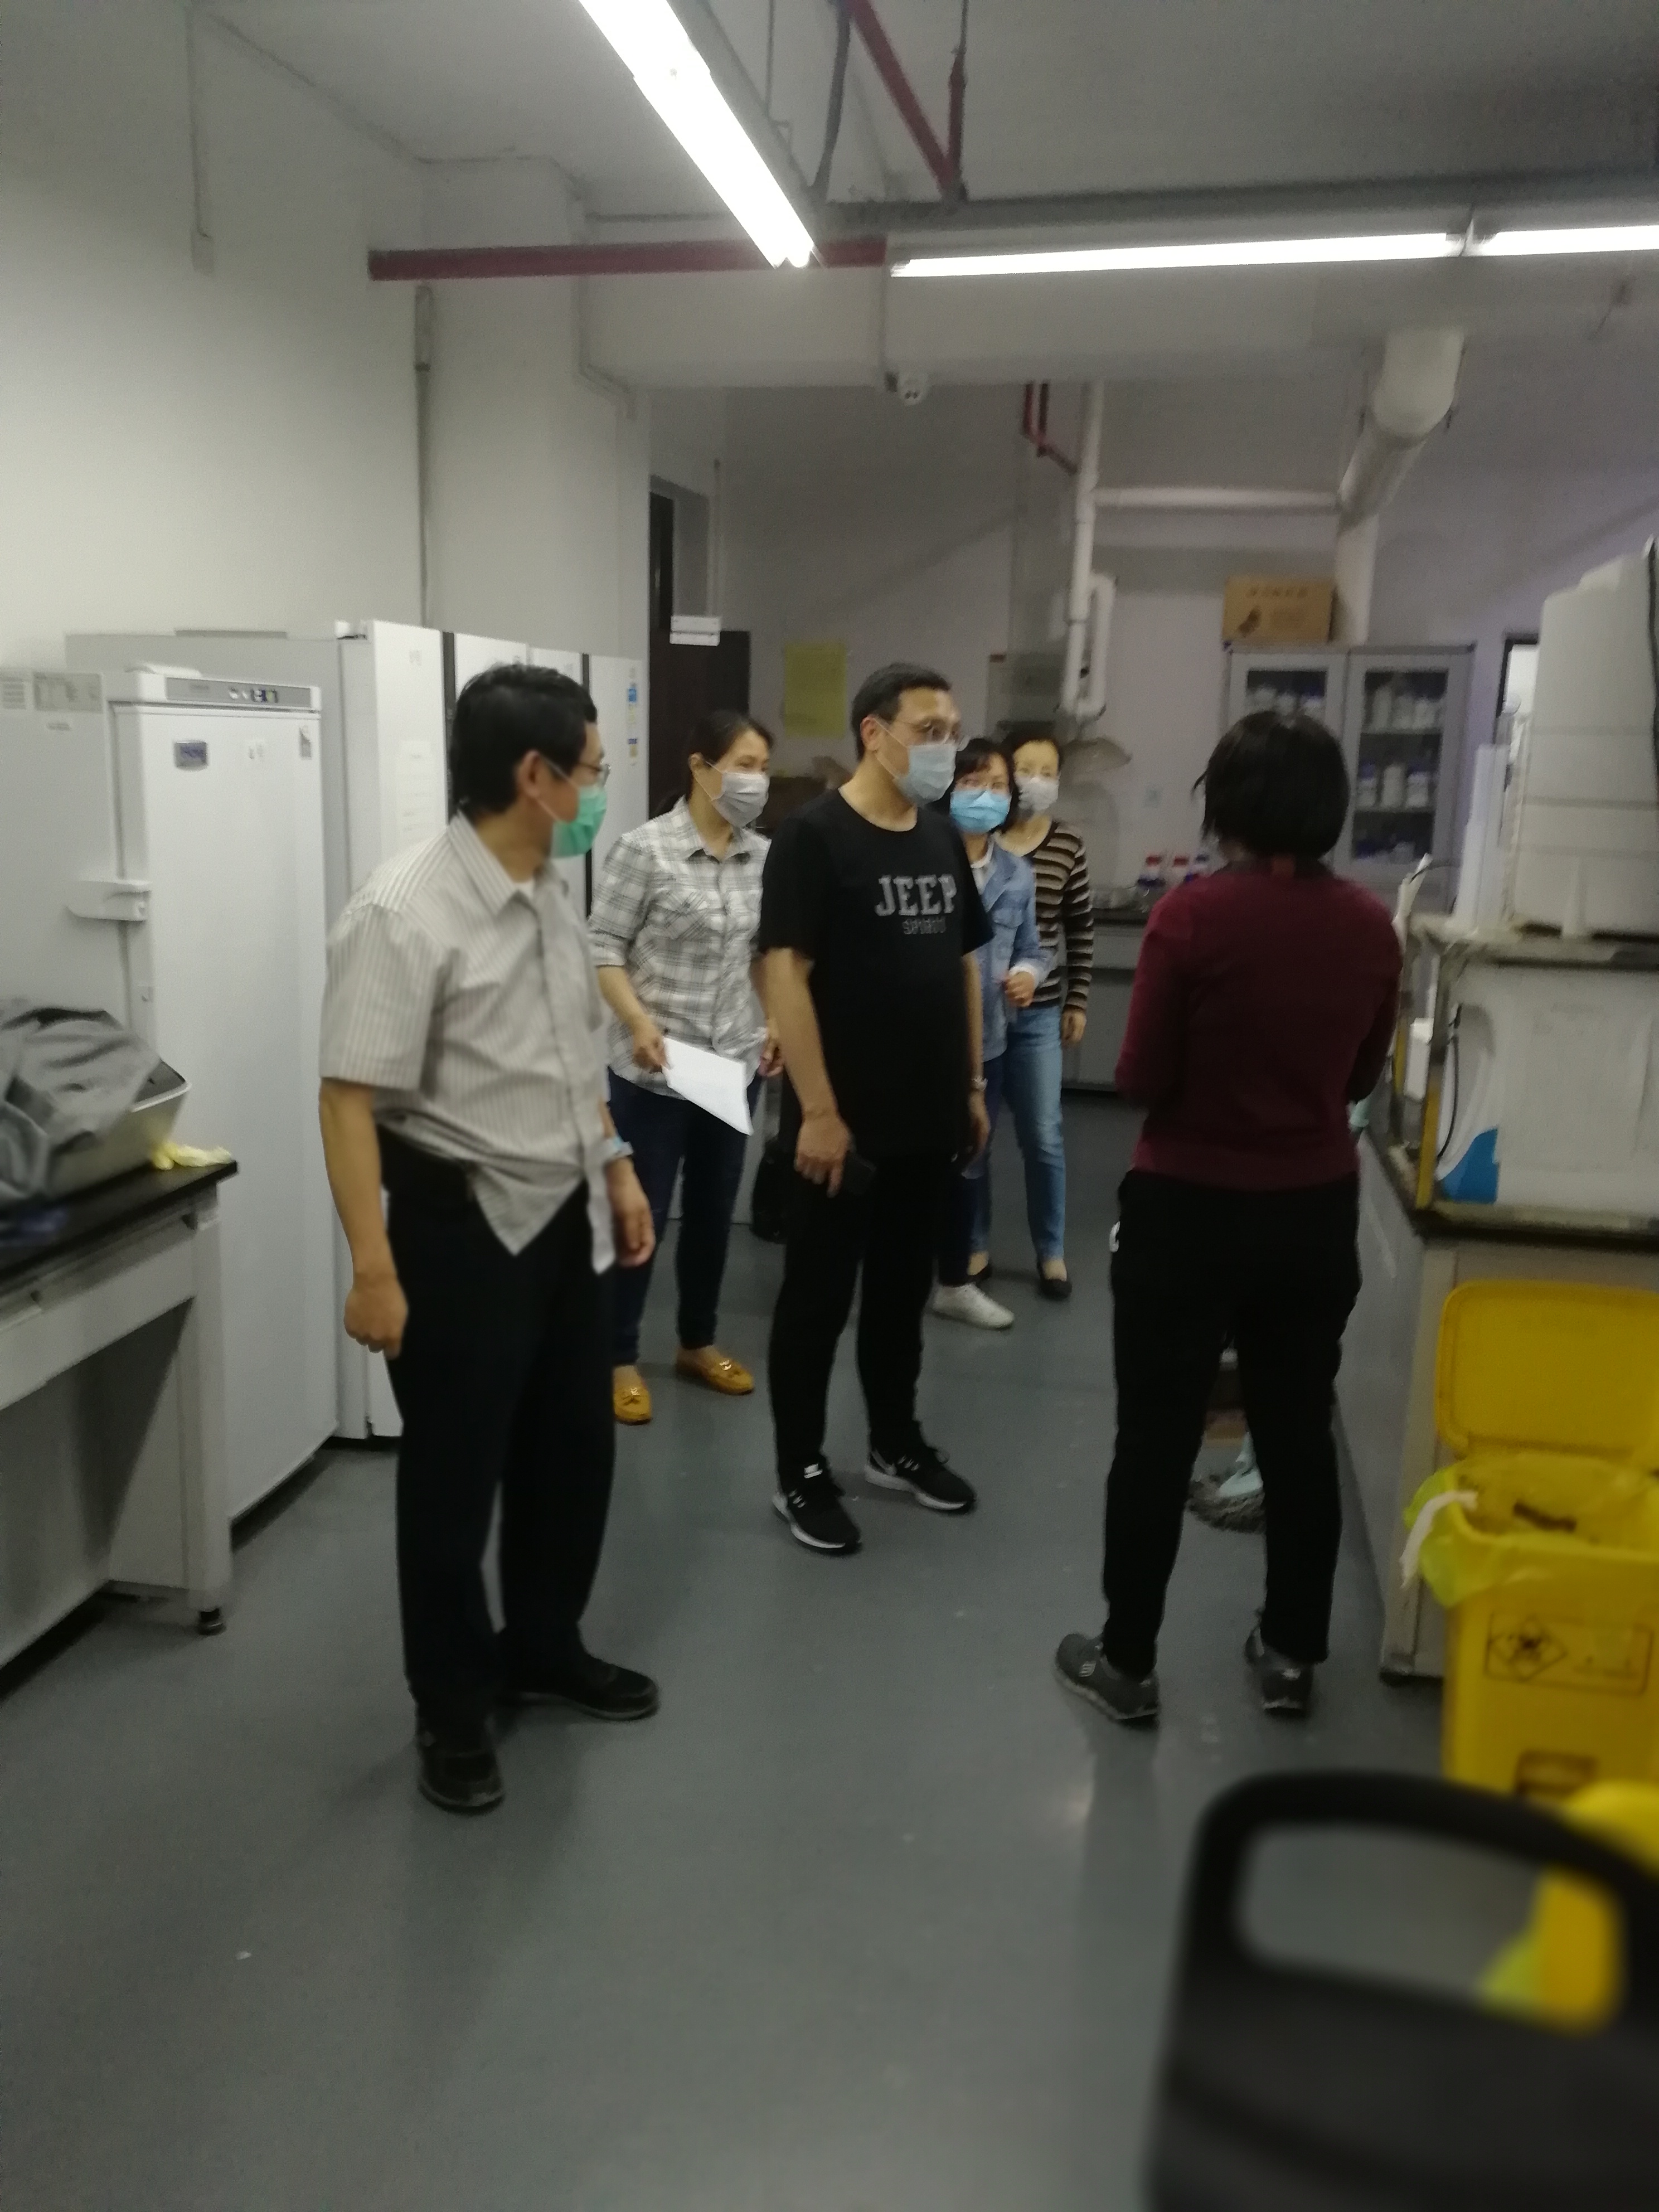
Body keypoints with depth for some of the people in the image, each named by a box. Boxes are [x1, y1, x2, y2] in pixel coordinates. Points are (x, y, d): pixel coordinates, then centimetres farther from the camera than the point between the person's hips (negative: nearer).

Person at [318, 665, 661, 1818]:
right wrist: (375, 1269, -24)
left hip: (570, 1215, 8)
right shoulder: (404, 913, -21)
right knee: (454, 1478, 8)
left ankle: (545, 1647, 43)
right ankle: (454, 1710, 29)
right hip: (464, 1225, -8)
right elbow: (350, 1098, -22)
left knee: (574, 1449, 19)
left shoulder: (552, 892, 4)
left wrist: (616, 1165, 17)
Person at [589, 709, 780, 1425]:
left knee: (714, 1212, 16)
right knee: (641, 1215, 4)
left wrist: (774, 1025, 5)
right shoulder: (646, 850, -12)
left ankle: (698, 1343, 34)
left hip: (735, 1066, 5)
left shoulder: (763, 857, 4)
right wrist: (640, 1023, -21)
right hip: (654, 1069, -5)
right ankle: (621, 1358, 20)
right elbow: (603, 949, -11)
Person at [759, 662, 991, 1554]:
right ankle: (800, 1472, 19)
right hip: (845, 1121, -7)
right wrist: (818, 1110, -21)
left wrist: (973, 1085, 13)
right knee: (817, 1297, 6)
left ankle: (897, 1445, 34)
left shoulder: (944, 840, 10)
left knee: (903, 1290, 19)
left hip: (928, 1118, 7)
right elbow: (784, 972, -17)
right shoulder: (812, 835, -11)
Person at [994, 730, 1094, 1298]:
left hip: (1039, 1011, 1)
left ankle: (1051, 1252, 20)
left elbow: (1081, 930, 7)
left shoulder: (1067, 845, 1)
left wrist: (1077, 1002, 6)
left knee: (1044, 1135, 4)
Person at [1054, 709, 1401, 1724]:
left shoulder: (1193, 915, -16)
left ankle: (1127, 1660, 19)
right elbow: (1361, 1077, 8)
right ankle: (1292, 1652, 30)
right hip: (1317, 1210, 4)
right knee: (1299, 1432, 17)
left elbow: (1141, 1080, -11)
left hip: (1190, 1208, -4)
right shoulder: (1370, 927, -3)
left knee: (1157, 1440, 8)